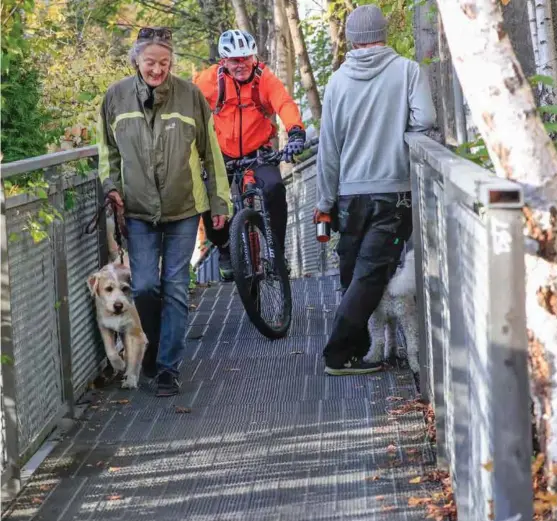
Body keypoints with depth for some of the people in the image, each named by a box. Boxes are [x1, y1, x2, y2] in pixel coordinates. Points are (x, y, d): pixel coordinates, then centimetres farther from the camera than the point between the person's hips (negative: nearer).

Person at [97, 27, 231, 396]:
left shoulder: (190, 96, -6)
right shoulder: (117, 97, -1)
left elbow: (211, 153, 2)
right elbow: (108, 149, 13)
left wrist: (220, 202, 3)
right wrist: (111, 185, -1)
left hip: (183, 209, -1)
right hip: (139, 211, 1)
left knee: (176, 289, 2)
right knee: (144, 287, -3)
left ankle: (168, 367, 9)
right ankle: (153, 350, 23)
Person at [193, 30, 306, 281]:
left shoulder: (265, 78, -11)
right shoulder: (211, 79, -10)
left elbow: (285, 104, -25)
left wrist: (296, 132, -44)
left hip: (258, 152, -1)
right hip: (222, 154, 1)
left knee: (274, 188, -27)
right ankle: (224, 247, 11)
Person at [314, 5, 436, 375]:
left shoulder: (339, 80, 3)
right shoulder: (407, 71, -5)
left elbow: (328, 147, 5)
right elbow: (424, 119, -18)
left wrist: (325, 201, 12)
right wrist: (398, 129, 5)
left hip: (350, 193, 3)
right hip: (393, 191, -3)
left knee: (353, 274, 15)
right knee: (371, 275, -4)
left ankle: (356, 349, 23)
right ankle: (339, 354, -9)